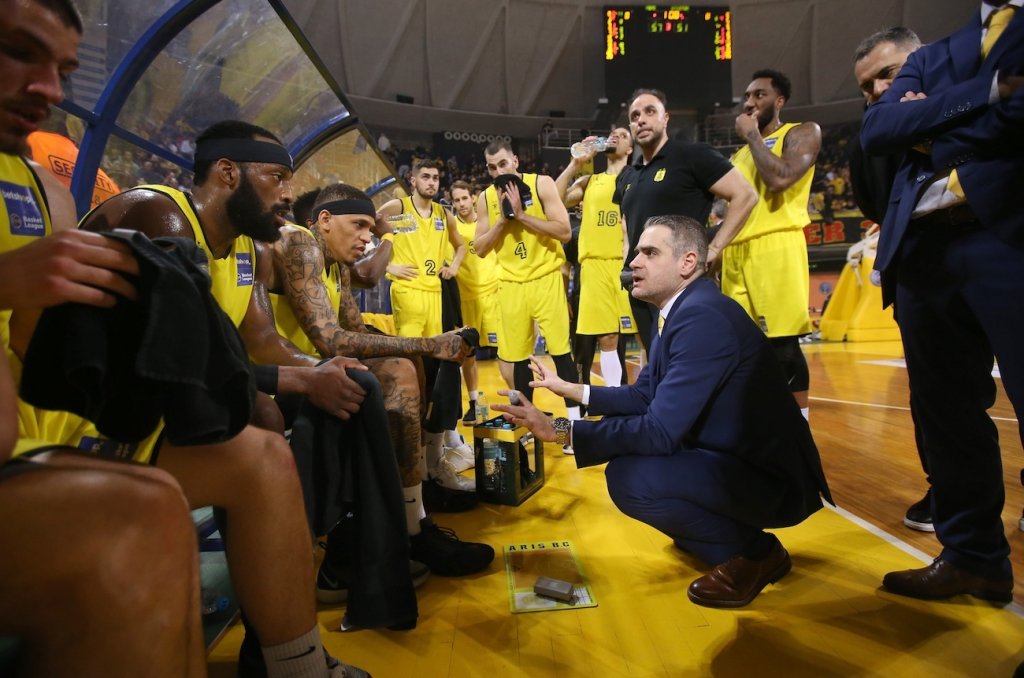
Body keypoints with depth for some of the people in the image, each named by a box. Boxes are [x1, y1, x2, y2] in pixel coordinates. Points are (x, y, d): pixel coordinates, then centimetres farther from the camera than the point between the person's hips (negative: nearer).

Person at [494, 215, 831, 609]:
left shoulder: (702, 316, -25)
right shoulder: (683, 309, 6)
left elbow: (660, 431, -29)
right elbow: (643, 397, 11)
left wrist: (558, 431, -26)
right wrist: (569, 389, 4)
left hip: (769, 477, -10)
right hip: (728, 456, 10)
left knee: (628, 476, -27)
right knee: (621, 434, 12)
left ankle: (754, 552, -3)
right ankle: (707, 528, 20)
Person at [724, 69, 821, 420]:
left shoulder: (803, 133, 5)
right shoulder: (741, 153, 25)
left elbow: (781, 179, -15)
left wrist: (752, 135, -3)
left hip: (776, 248, -7)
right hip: (736, 252, 7)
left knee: (784, 344, -9)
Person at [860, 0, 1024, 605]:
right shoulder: (930, 59, 24)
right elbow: (876, 132, 4)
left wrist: (934, 126, 0)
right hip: (922, 248, 5)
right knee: (946, 411, 8)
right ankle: (974, 555, 20)